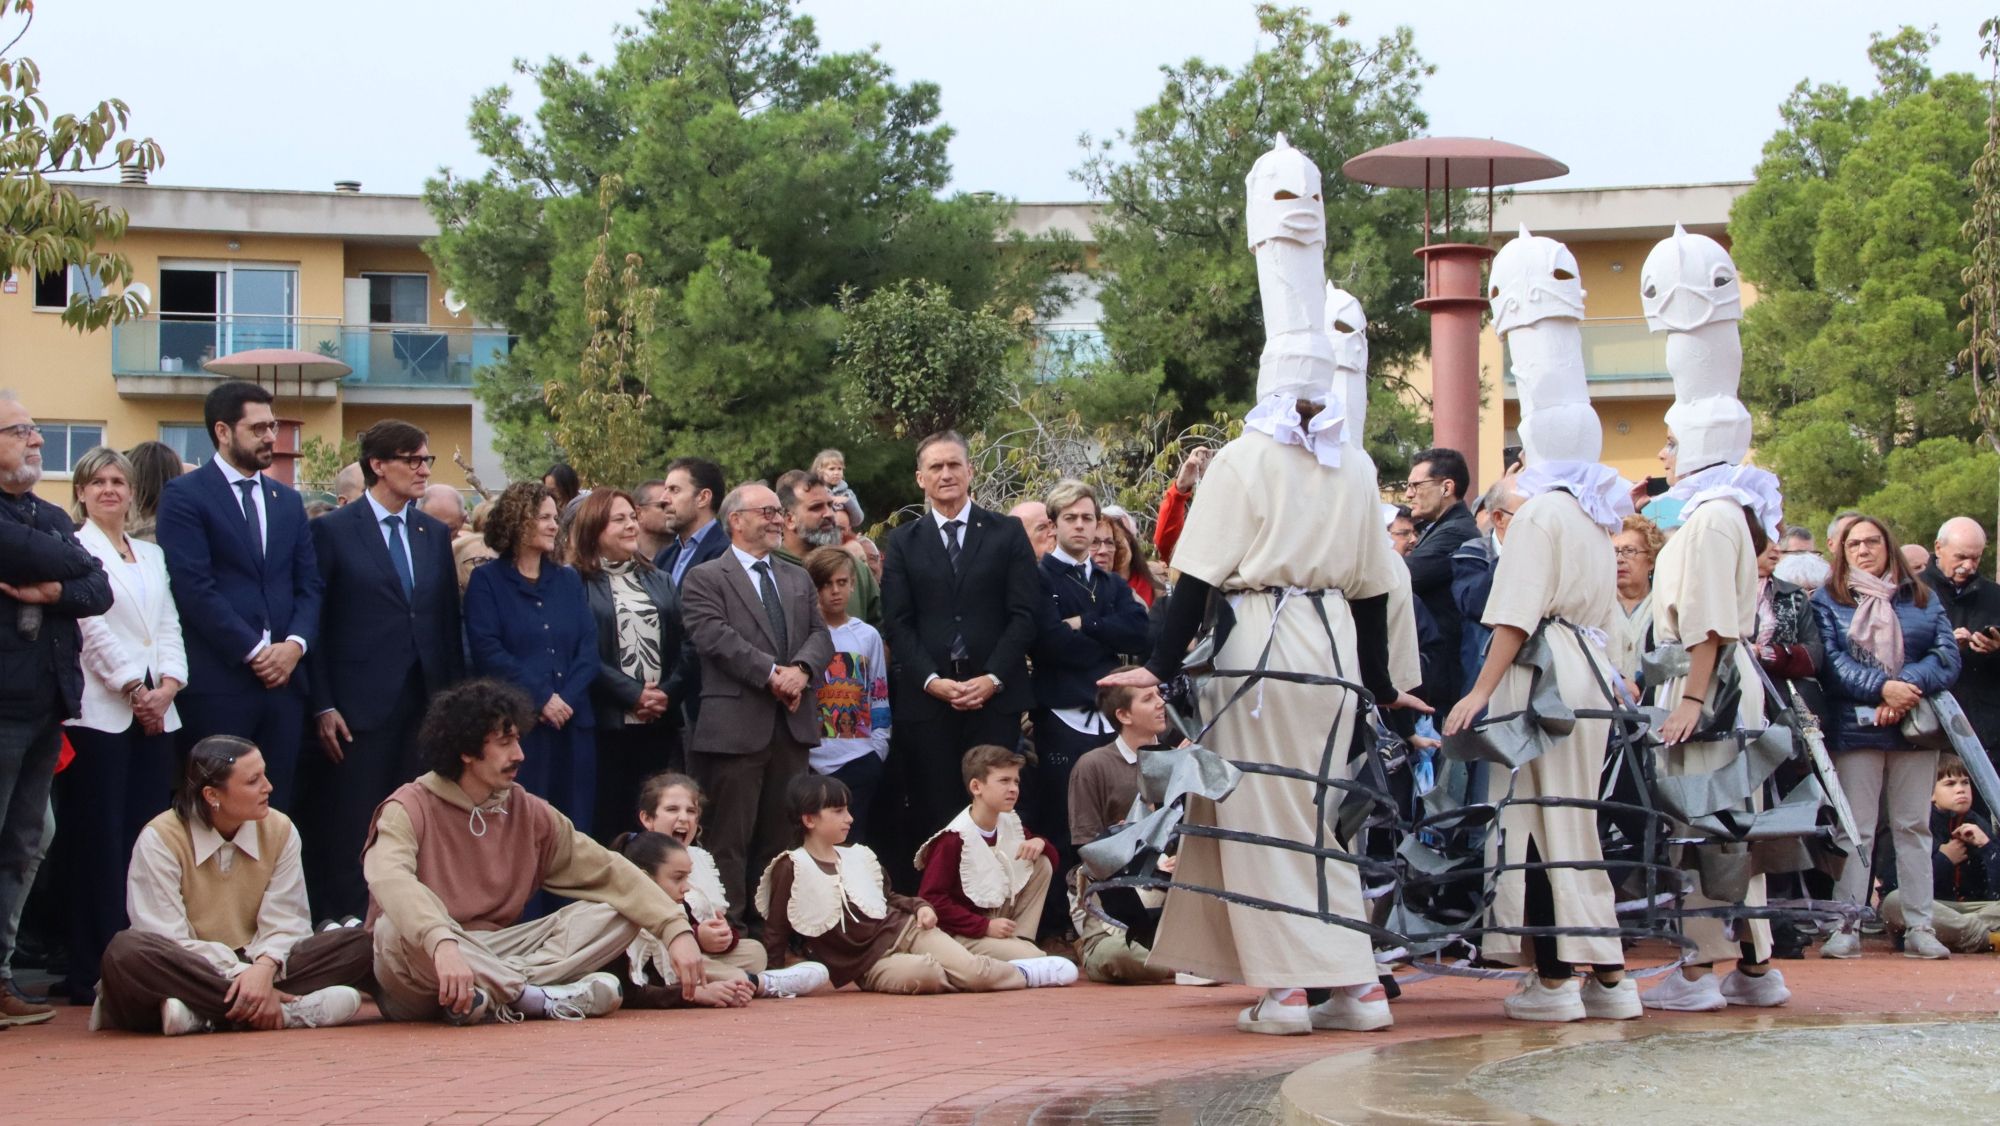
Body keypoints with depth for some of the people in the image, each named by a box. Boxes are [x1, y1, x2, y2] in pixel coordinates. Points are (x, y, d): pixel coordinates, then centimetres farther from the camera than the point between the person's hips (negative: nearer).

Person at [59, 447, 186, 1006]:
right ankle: (94, 973, -6)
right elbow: (92, 629, -7)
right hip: (100, 712, -6)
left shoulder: (151, 556, 20)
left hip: (156, 713, 6)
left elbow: (169, 628, 14)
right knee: (99, 841, -7)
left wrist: (167, 686, -2)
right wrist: (135, 690, -9)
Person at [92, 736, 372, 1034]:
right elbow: (167, 940, -15)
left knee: (360, 944, -17)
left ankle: (201, 1015, -31)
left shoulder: (280, 830, 3)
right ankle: (293, 1011, -36)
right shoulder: (160, 839, -9)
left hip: (254, 967, 4)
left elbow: (285, 920, -5)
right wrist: (239, 977, -28)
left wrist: (264, 968, -29)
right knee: (127, 952, -37)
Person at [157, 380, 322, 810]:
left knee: (276, 807, 3)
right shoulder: (185, 496, -1)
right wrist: (253, 652, -12)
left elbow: (309, 584, 14)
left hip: (283, 677, 6)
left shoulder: (287, 501, 19)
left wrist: (295, 644, -4)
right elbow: (194, 587, -10)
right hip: (219, 680, -6)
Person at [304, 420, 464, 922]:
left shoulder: (435, 534, 13)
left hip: (425, 706, 5)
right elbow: (313, 622, -5)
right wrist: (323, 707, -10)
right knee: (352, 838, -1)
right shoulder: (332, 531, -2)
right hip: (359, 707, -5)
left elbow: (449, 623, 14)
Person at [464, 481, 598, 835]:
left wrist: (566, 700, -10)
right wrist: (541, 698, -14)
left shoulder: (568, 581, 16)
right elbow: (487, 651, -9)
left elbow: (589, 648, 6)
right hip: (514, 726, -4)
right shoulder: (487, 581, 2)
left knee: (571, 829, 2)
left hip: (571, 725, 4)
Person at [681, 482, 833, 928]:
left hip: (793, 724, 6)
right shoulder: (705, 579, 0)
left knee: (783, 838, 9)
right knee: (731, 840, -4)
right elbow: (717, 637, -13)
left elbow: (820, 635, 11)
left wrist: (801, 669, -11)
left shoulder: (798, 578, 21)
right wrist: (772, 672, -19)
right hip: (736, 724, -6)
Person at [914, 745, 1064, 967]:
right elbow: (930, 898, -22)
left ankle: (1020, 940, -2)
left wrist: (1040, 843, -11)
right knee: (1034, 960, -26)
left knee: (1043, 863, -1)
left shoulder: (1010, 824, 3)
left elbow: (1051, 859, 15)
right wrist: (985, 926, -23)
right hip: (964, 935, -8)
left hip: (997, 919, 8)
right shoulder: (954, 839, -20)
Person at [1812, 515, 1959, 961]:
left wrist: (1907, 689, -17)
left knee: (1913, 827, 4)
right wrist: (1882, 687, -19)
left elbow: (1947, 655, 0)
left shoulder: (1922, 598, 12)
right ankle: (1846, 928, -3)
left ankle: (1919, 927, 6)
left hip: (1916, 726, 2)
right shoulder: (1828, 601, 7)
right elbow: (1829, 661, -6)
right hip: (1856, 728, -2)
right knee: (1856, 831, -3)